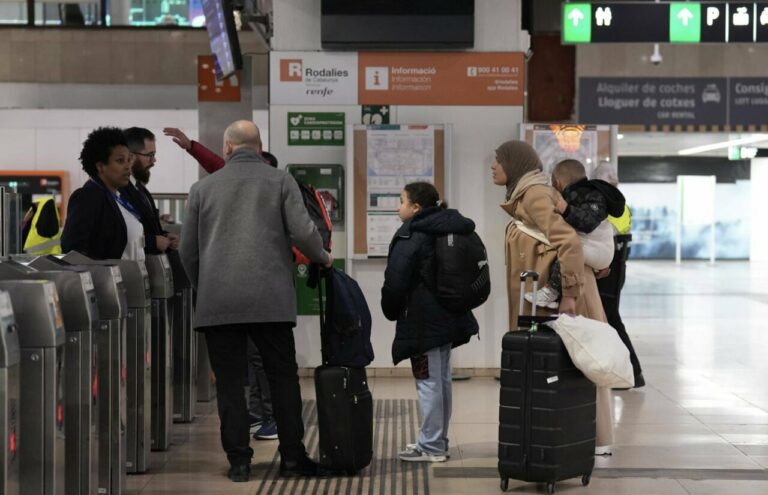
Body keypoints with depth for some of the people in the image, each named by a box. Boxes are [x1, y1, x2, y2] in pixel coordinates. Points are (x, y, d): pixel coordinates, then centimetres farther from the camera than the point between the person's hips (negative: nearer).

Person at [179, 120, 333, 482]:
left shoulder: (203, 188, 9)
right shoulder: (280, 181, 5)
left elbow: (188, 250, 11)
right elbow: (302, 232, -5)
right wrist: (322, 258, 14)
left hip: (218, 302, 1)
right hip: (271, 299, -1)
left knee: (230, 382, 5)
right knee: (283, 377, 9)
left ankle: (238, 460, 4)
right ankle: (292, 456, 9)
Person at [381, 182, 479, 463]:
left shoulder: (410, 237, -14)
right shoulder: (446, 232, 12)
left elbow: (395, 282, -17)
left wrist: (392, 311, 0)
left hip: (423, 323, -9)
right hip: (447, 318, 9)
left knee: (428, 382, -5)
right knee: (442, 380, 14)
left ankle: (431, 447, -2)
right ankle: (438, 441, 23)